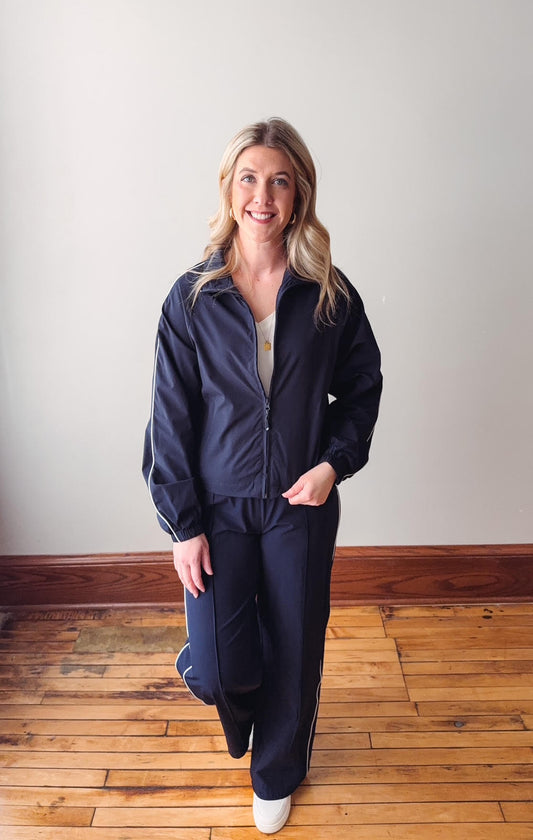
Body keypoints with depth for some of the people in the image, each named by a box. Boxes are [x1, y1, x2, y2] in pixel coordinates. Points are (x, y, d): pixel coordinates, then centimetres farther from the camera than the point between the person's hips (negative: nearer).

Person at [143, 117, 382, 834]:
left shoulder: (330, 294, -3)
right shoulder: (193, 297, -5)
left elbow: (362, 384, 7)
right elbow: (171, 418, -5)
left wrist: (335, 461, -10)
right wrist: (183, 525, -6)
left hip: (301, 505, 1)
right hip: (219, 504, 0)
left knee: (294, 651, 12)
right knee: (216, 667, 0)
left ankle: (277, 773, 44)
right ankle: (244, 715, 42)